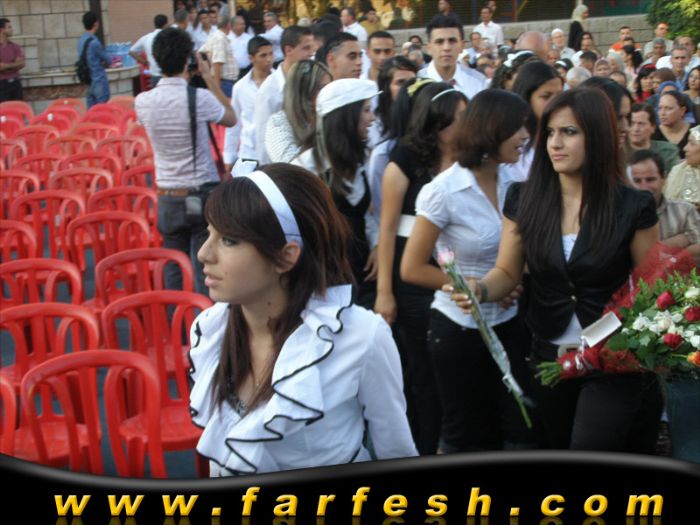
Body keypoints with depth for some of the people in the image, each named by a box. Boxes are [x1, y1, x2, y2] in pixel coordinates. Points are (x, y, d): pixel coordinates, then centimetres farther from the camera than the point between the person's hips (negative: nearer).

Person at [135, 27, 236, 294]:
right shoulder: (200, 98, -15)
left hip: (167, 198, 4)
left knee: (173, 271, 12)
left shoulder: (142, 102, -5)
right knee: (205, 272, 2)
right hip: (201, 196, -3)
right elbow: (231, 119, 5)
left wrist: (183, 79, 15)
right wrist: (209, 78, 7)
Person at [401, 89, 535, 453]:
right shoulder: (444, 191, -18)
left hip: (508, 324, 4)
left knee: (523, 429, 4)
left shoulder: (513, 183, -3)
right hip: (460, 327, -4)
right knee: (468, 434, 13)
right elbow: (411, 269, -14)